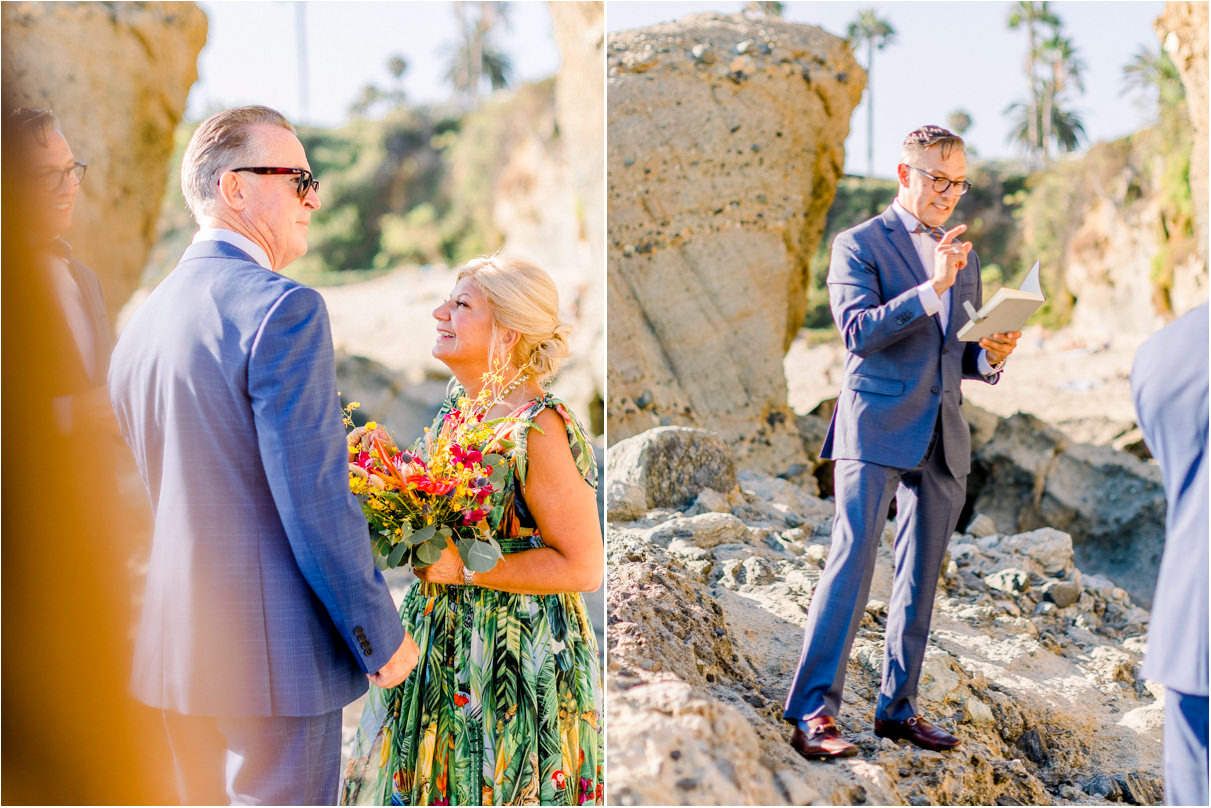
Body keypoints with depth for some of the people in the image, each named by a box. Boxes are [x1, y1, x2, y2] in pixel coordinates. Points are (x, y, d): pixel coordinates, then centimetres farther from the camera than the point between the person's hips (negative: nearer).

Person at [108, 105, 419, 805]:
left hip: (174, 648, 8)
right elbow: (316, 498, -20)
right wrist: (383, 637, -11)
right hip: (273, 654, -8)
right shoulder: (283, 308, -16)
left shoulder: (142, 324, 10)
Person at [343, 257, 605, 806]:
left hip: (517, 657, -8)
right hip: (443, 649, 8)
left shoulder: (540, 429, -21)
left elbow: (584, 566, -20)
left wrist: (464, 567, -21)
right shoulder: (458, 404, 4)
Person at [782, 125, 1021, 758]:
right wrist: (931, 289, -21)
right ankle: (811, 711, -10)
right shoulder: (858, 245, 0)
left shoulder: (962, 255, 19)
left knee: (921, 574, 8)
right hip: (877, 427, -6)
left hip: (943, 436, 6)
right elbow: (858, 332, -13)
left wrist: (989, 357, 1)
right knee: (852, 558, -12)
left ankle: (898, 706, 18)